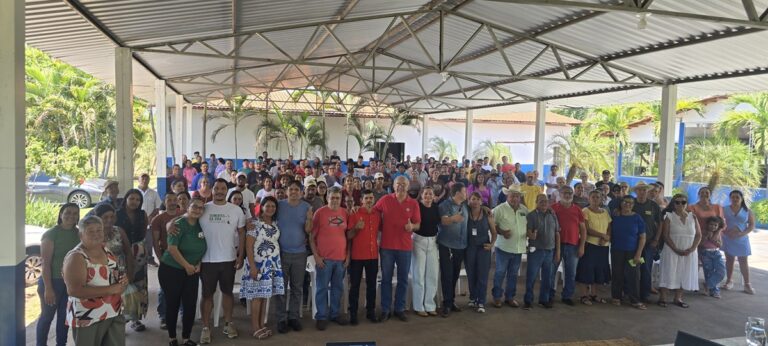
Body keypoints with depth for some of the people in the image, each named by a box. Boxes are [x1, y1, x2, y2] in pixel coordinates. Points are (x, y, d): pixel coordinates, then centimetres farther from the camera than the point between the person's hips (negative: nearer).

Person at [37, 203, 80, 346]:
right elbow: (46, 263, -15)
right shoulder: (50, 234, -13)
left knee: (65, 315, 15)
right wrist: (48, 288, -18)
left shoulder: (78, 234, 2)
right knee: (47, 316, 7)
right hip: (53, 281, -5)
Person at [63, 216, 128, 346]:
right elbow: (74, 290, -27)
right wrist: (111, 289, -26)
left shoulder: (106, 250, 7)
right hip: (88, 319, -7)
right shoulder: (76, 257, -16)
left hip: (114, 314, 7)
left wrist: (122, 280, -3)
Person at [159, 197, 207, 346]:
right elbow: (172, 248, -21)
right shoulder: (178, 224, -14)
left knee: (190, 305, 3)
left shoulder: (201, 225, 4)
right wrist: (187, 266, -16)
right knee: (172, 305, 5)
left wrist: (198, 264, -1)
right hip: (171, 270, -5)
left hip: (192, 272, 5)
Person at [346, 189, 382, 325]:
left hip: (373, 255, 4)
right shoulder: (354, 214, -5)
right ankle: (353, 313, 9)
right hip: (357, 255, -3)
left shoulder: (377, 215, 6)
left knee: (371, 284, 10)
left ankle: (370, 311, 20)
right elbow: (348, 236, -6)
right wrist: (356, 228, -22)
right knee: (355, 285, 2)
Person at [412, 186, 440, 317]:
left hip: (433, 241, 5)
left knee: (433, 274, 8)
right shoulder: (417, 206, -10)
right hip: (419, 240, -4)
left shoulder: (436, 207, 2)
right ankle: (419, 307, 12)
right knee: (419, 274, 2)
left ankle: (430, 305, 20)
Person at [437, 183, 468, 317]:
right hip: (446, 245, -6)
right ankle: (447, 304, -1)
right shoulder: (445, 205, -11)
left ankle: (451, 301, 23)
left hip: (461, 245, 6)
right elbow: (444, 221, -26)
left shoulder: (465, 206, 11)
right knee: (447, 275, -6)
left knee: (455, 275, 12)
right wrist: (452, 218, -44)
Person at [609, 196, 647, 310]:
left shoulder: (637, 218, -1)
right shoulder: (615, 217, 2)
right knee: (617, 274, 6)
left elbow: (642, 237, -2)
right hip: (617, 251, 1)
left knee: (633, 275, -1)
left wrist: (638, 254, -8)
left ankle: (635, 300, 7)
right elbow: (610, 233, 14)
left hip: (632, 252, -1)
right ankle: (616, 297, 19)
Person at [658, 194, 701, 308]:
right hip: (672, 250, -3)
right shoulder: (669, 216, -3)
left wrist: (692, 249, -10)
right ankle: (662, 298, 2)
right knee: (669, 273, -3)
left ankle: (678, 298, 17)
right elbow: (665, 235, -8)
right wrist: (676, 249, -16)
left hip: (689, 252, 3)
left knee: (684, 274, 6)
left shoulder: (692, 217, 6)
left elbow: (698, 234, 5)